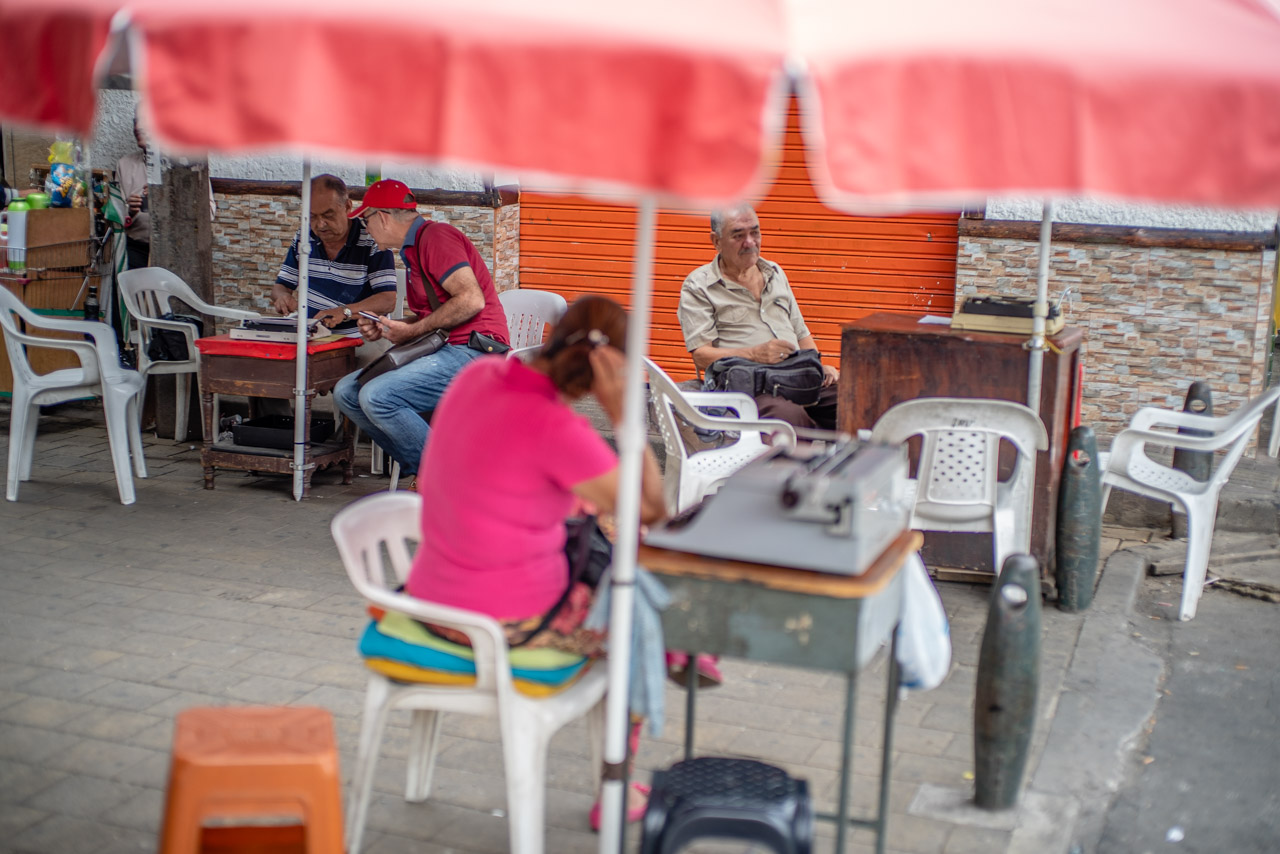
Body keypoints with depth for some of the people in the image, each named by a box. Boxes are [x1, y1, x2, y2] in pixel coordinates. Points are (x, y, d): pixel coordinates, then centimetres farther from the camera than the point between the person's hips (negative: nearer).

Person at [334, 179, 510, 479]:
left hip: (471, 351, -11)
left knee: (376, 396, -26)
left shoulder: (436, 235, -9)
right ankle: (418, 468, 1)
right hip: (441, 350, 11)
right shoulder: (413, 249, 24)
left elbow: (471, 300, -21)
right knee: (346, 392, 1)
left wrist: (411, 332, -13)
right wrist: (385, 329, 9)